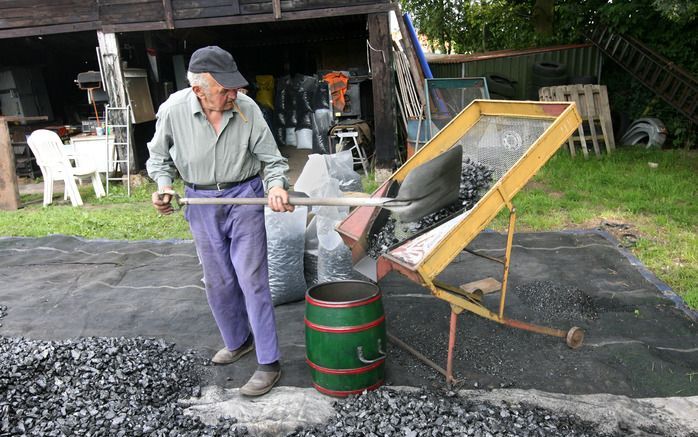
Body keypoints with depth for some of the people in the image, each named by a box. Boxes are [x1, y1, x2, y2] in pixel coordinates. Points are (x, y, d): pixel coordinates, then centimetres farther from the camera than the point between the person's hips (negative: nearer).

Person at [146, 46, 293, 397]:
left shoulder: (247, 109, -15)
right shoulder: (173, 110, -12)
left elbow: (272, 159, -6)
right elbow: (159, 156, 6)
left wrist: (276, 186, -26)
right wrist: (163, 185, -11)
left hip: (244, 197, -3)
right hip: (200, 201, 3)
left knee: (252, 279, -3)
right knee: (218, 282, 14)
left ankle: (268, 363, 8)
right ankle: (238, 341, 38)